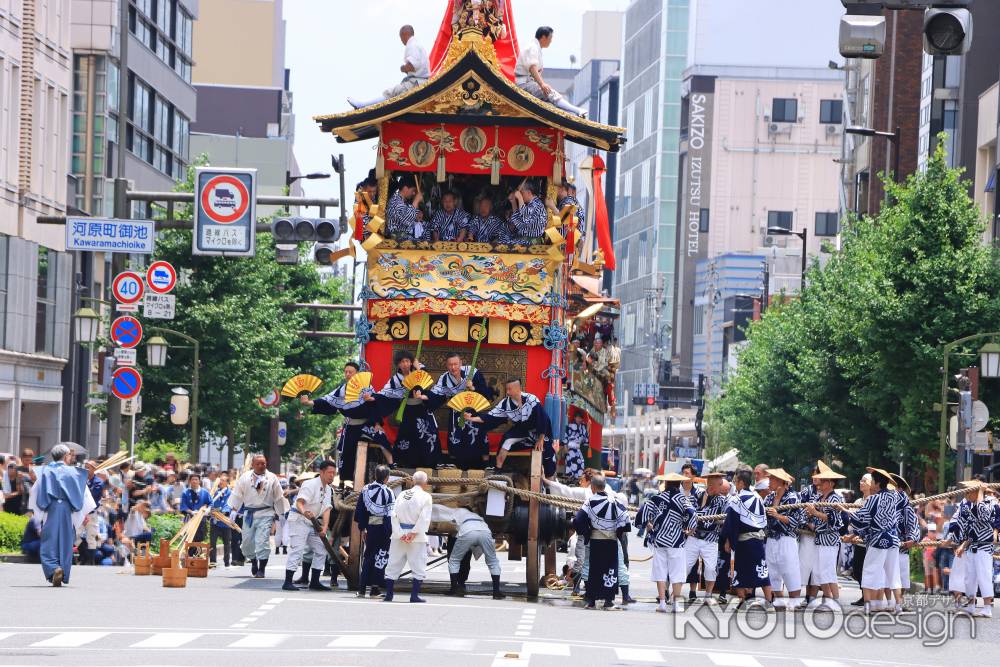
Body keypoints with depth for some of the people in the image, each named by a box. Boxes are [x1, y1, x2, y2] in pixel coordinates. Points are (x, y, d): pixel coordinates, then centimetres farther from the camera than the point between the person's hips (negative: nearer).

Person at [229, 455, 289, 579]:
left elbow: (279, 497, 7)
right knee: (247, 541, 7)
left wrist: (282, 513, 7)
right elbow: (237, 494, 7)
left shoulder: (272, 478, 2)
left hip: (265, 514, -2)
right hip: (249, 513, 2)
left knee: (263, 541, -10)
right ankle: (253, 561, 34)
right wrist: (233, 510, 2)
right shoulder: (245, 477, 4)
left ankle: (261, 569, -4)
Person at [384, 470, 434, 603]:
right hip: (417, 537, -4)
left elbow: (394, 515, -2)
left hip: (400, 535, 4)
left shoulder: (402, 495, 6)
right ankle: (415, 595, -1)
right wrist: (414, 533, -12)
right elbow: (424, 518, -14)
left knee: (393, 565, 9)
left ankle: (388, 594, 8)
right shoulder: (425, 496, -5)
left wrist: (400, 534, -7)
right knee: (418, 566, 4)